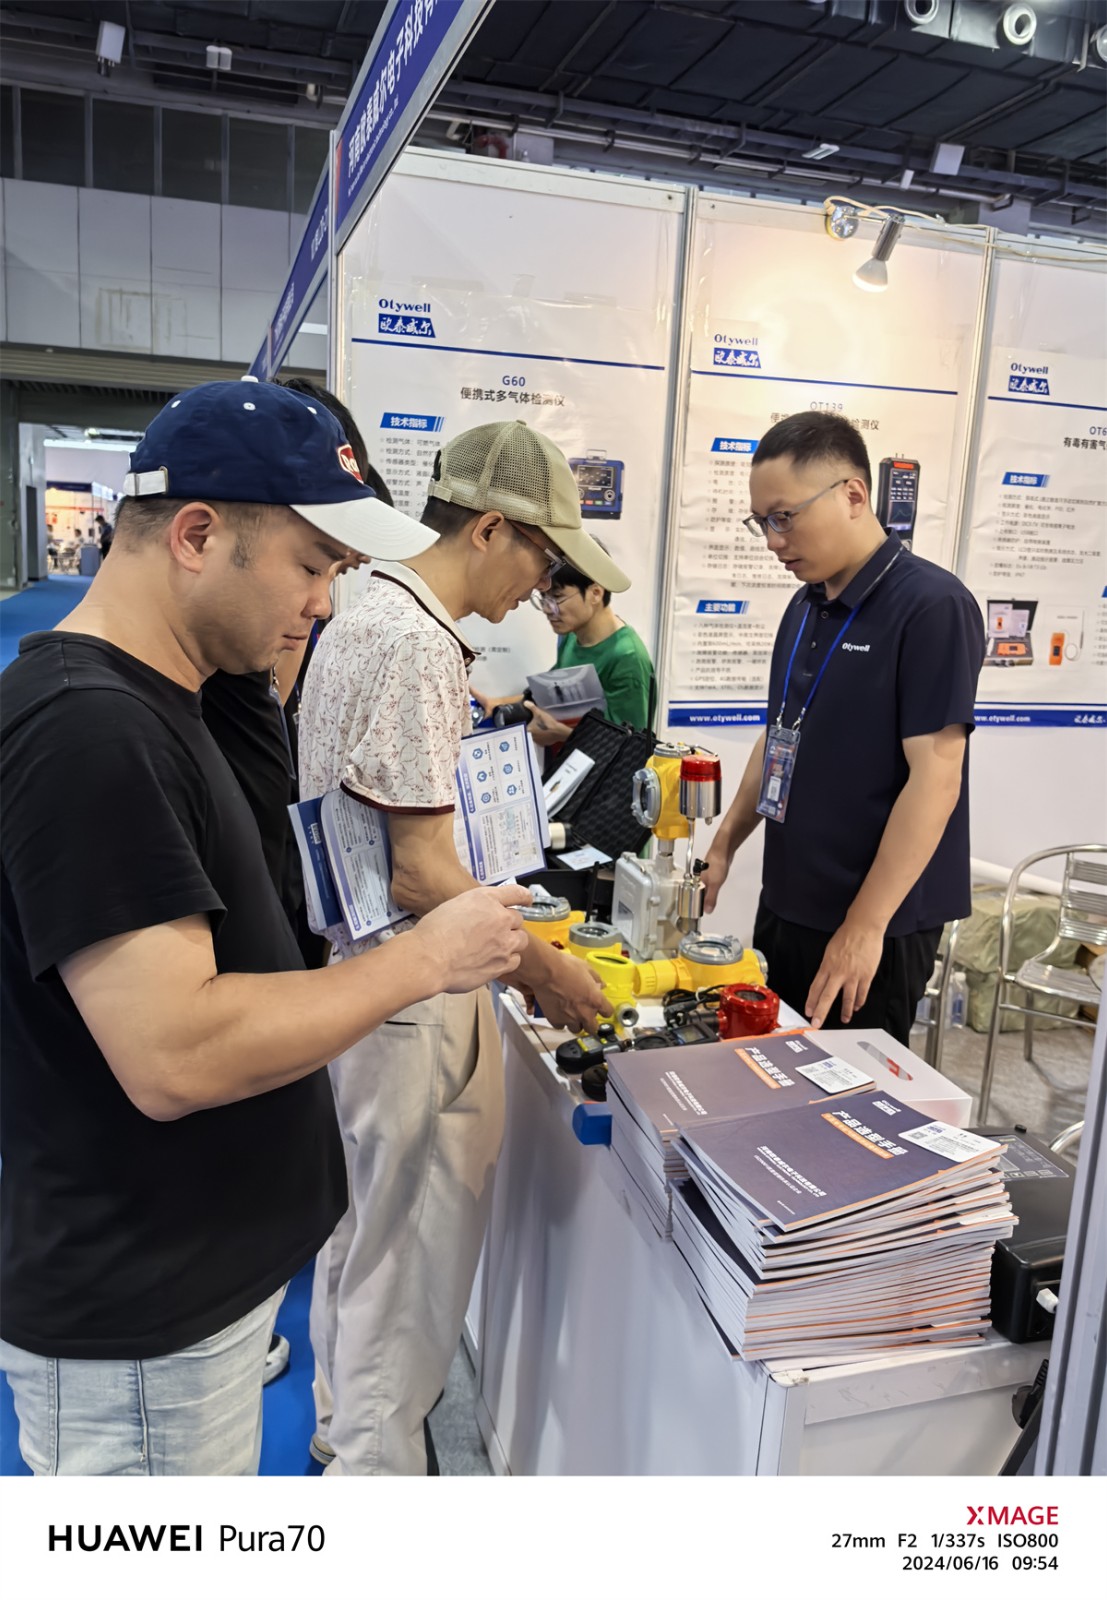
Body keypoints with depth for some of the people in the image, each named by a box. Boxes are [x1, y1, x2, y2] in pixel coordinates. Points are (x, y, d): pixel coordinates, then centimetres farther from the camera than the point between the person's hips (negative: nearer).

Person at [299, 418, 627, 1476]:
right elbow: (418, 872, -25)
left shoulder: (366, 616, 9)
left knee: (361, 1219, 25)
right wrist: (535, 968, -15)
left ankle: (345, 1415, 46)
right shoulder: (419, 646, -23)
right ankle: (377, 1459, 26)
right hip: (407, 993, -11)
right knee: (411, 1243, 7)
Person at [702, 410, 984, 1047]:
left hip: (877, 926, -7)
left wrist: (865, 926, -20)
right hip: (786, 905, 7)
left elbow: (934, 780, -20)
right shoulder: (807, 605, 8)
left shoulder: (932, 606, -15)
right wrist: (724, 846, 13)